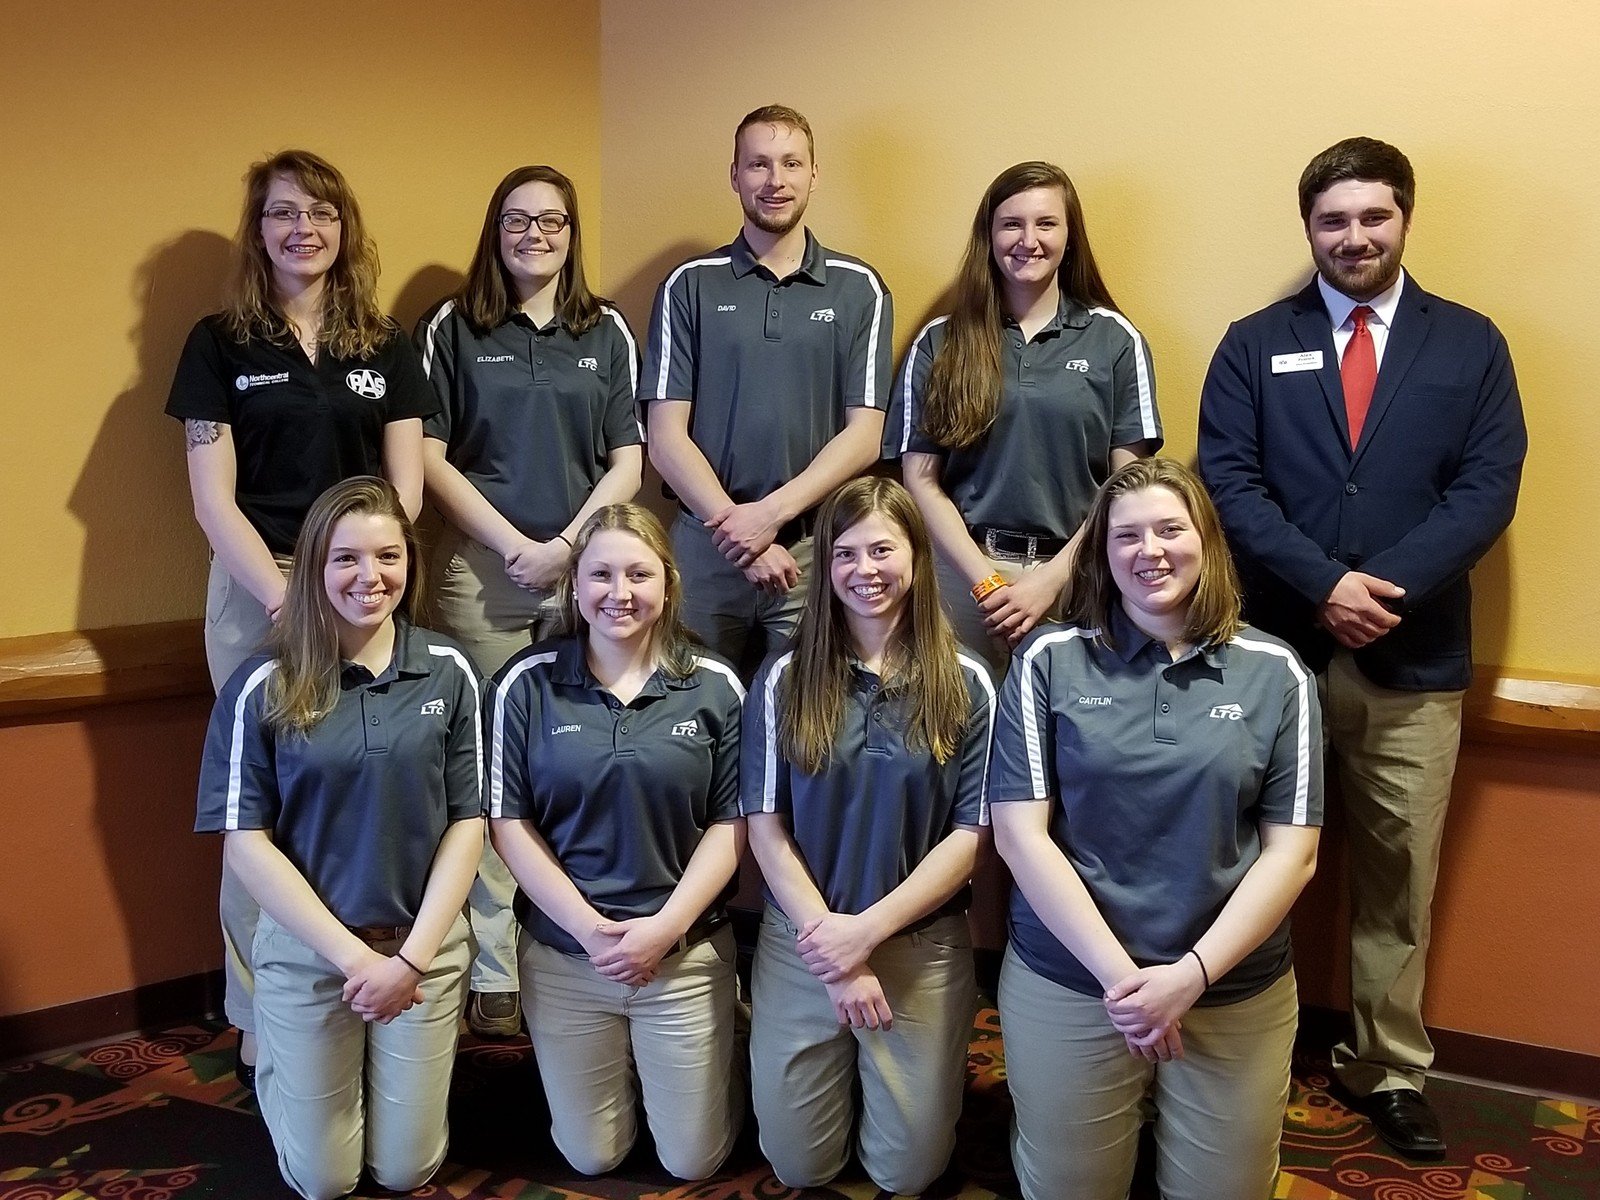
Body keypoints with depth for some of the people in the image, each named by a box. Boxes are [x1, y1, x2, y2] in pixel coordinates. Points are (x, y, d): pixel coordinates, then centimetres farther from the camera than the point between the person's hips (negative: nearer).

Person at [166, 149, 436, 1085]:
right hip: (258, 592, -1)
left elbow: (405, 489, 6)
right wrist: (288, 596, -11)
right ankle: (264, 1030, 13)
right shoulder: (220, 344, 5)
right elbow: (213, 496, 0)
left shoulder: (387, 346, 10)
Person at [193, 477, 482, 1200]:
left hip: (427, 946, 1)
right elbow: (245, 840, -10)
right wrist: (353, 955, -14)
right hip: (306, 952, -1)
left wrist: (412, 957, -11)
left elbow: (469, 820, -3)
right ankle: (280, 1075, 41)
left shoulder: (448, 672, -5)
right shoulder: (264, 686, -10)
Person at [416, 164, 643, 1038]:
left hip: (586, 567, 1)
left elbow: (627, 463, 6)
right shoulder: (451, 328, 6)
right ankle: (494, 978, 7)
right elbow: (429, 457, 1)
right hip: (481, 568, -1)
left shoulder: (607, 334, 10)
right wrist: (514, 544, -8)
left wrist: (566, 546, -7)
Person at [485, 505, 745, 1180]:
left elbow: (732, 823, -3)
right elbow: (508, 821, -5)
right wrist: (589, 927, -14)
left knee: (693, 1162, 11)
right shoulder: (527, 683, -5)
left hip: (688, 954, 0)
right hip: (563, 954, 0)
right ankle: (620, 1071, 43)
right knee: (591, 1160, 14)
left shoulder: (715, 687, -4)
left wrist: (665, 927, -14)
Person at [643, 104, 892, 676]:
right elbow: (666, 436, -1)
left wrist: (771, 513, -13)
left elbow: (863, 434, -2)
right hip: (706, 545, 0)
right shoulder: (690, 286, 5)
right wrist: (735, 526, -11)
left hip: (817, 548, 0)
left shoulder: (859, 289, 5)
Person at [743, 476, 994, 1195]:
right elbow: (765, 827, -5)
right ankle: (843, 1078, 38)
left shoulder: (965, 686, -4)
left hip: (922, 950, 0)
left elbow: (970, 833, -6)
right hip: (800, 946, 1)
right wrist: (833, 948, -12)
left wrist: (867, 928, -15)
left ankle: (876, 1079, 38)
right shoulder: (785, 679, -3)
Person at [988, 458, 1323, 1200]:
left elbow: (1291, 853, -3)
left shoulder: (1274, 673, -1)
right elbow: (1020, 833, -8)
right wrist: (1119, 974, -15)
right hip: (1067, 984, -1)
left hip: (1237, 994, 1)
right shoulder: (1049, 660, -4)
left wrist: (1192, 974, -14)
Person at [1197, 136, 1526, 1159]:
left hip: (1414, 659, 1)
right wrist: (1323, 583, -16)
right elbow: (1228, 481, -4)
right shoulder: (1254, 345, 6)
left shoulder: (1470, 345, 7)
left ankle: (1389, 1069, 25)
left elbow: (1488, 488, -2)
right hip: (1273, 648, 0)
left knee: (1399, 876, 9)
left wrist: (1386, 586, -16)